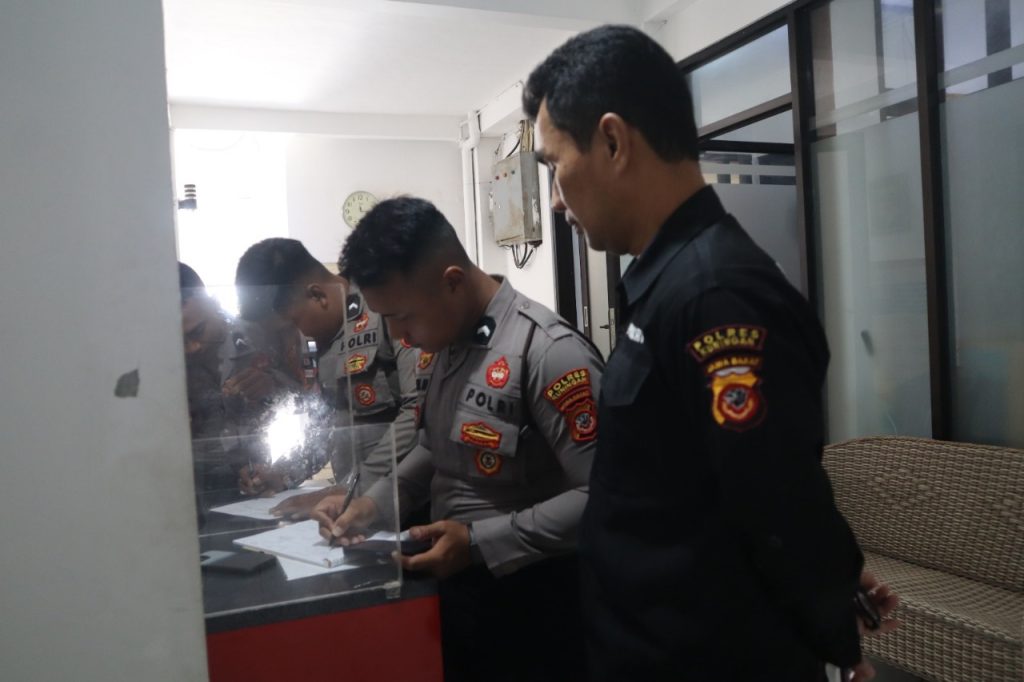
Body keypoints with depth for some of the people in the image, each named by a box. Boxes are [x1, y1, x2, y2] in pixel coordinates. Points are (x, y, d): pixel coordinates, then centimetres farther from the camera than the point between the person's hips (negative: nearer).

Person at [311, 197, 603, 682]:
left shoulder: (549, 351, -23)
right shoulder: (451, 343, 4)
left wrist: (480, 543, -24)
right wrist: (375, 503, 2)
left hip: (530, 605, -7)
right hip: (455, 586, 8)